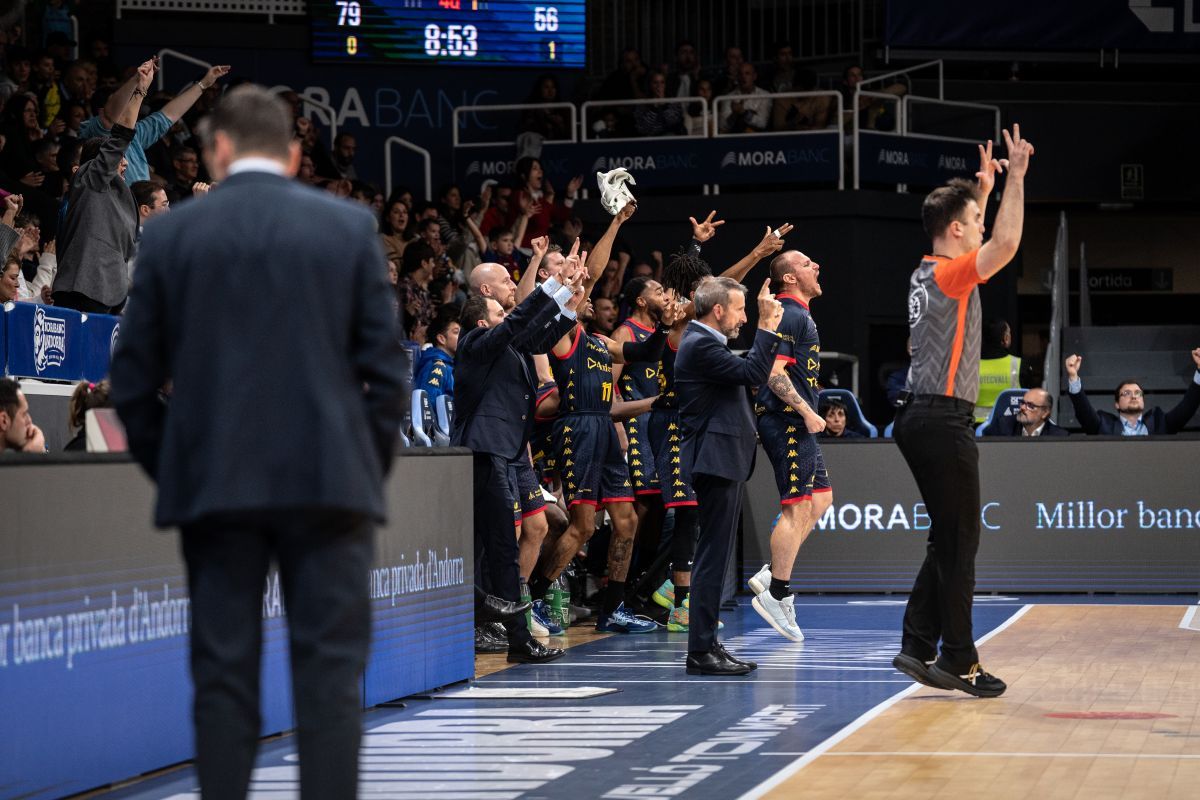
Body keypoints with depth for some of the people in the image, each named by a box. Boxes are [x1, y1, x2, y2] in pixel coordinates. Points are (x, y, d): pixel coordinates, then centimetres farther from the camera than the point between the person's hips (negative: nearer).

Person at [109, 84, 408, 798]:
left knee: (223, 672, 5)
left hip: (214, 484, 1)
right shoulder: (351, 227, 2)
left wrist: (169, 471, 14)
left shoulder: (172, 233, 4)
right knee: (331, 671, 0)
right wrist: (371, 470, 9)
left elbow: (135, 380, 4)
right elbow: (386, 369, -1)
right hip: (327, 479, -1)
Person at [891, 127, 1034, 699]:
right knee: (959, 543, -4)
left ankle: (918, 647, 12)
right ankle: (959, 660, -1)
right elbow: (1005, 244, -25)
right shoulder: (948, 275, -12)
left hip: (922, 418, 10)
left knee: (949, 540, 13)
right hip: (943, 421, -10)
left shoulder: (927, 274, 14)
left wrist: (983, 189, 34)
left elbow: (979, 244, 36)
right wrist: (1016, 177, -18)